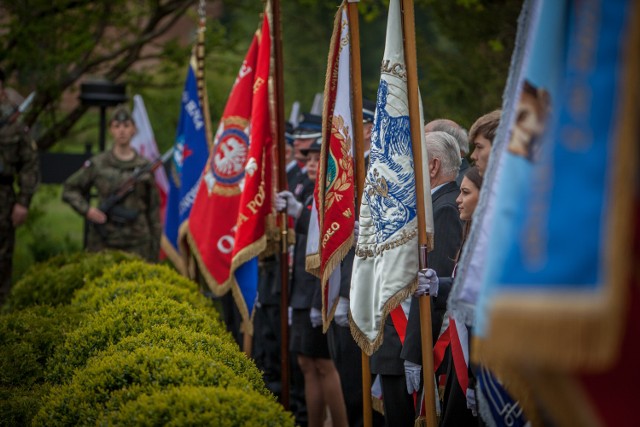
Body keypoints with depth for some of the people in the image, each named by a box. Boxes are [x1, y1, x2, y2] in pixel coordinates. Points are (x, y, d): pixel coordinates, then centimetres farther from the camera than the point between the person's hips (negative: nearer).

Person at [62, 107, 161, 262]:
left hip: (137, 243, 0)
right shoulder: (98, 164, 4)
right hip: (104, 242, 0)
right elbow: (70, 189, 13)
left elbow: (153, 209, 9)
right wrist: (87, 210, -5)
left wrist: (155, 248, 6)